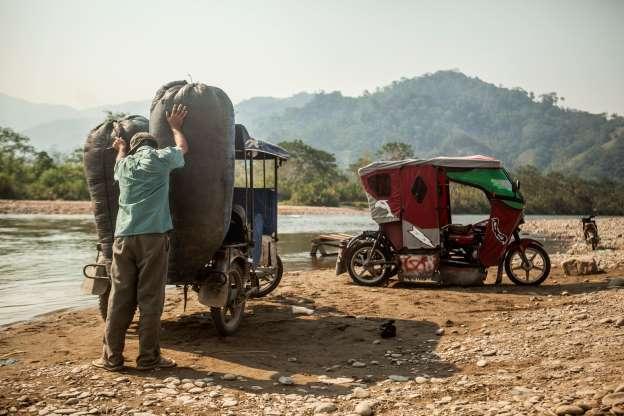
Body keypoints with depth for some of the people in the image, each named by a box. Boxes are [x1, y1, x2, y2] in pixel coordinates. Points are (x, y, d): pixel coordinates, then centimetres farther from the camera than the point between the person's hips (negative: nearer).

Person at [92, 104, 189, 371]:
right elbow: (183, 148, 27)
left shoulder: (124, 164, 19)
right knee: (150, 299, -1)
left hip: (123, 237, 4)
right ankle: (148, 357, 3)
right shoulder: (159, 159, 7)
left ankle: (112, 357, 11)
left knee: (119, 297, 6)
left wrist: (121, 149, 65)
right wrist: (175, 127, 42)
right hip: (153, 236, -4)